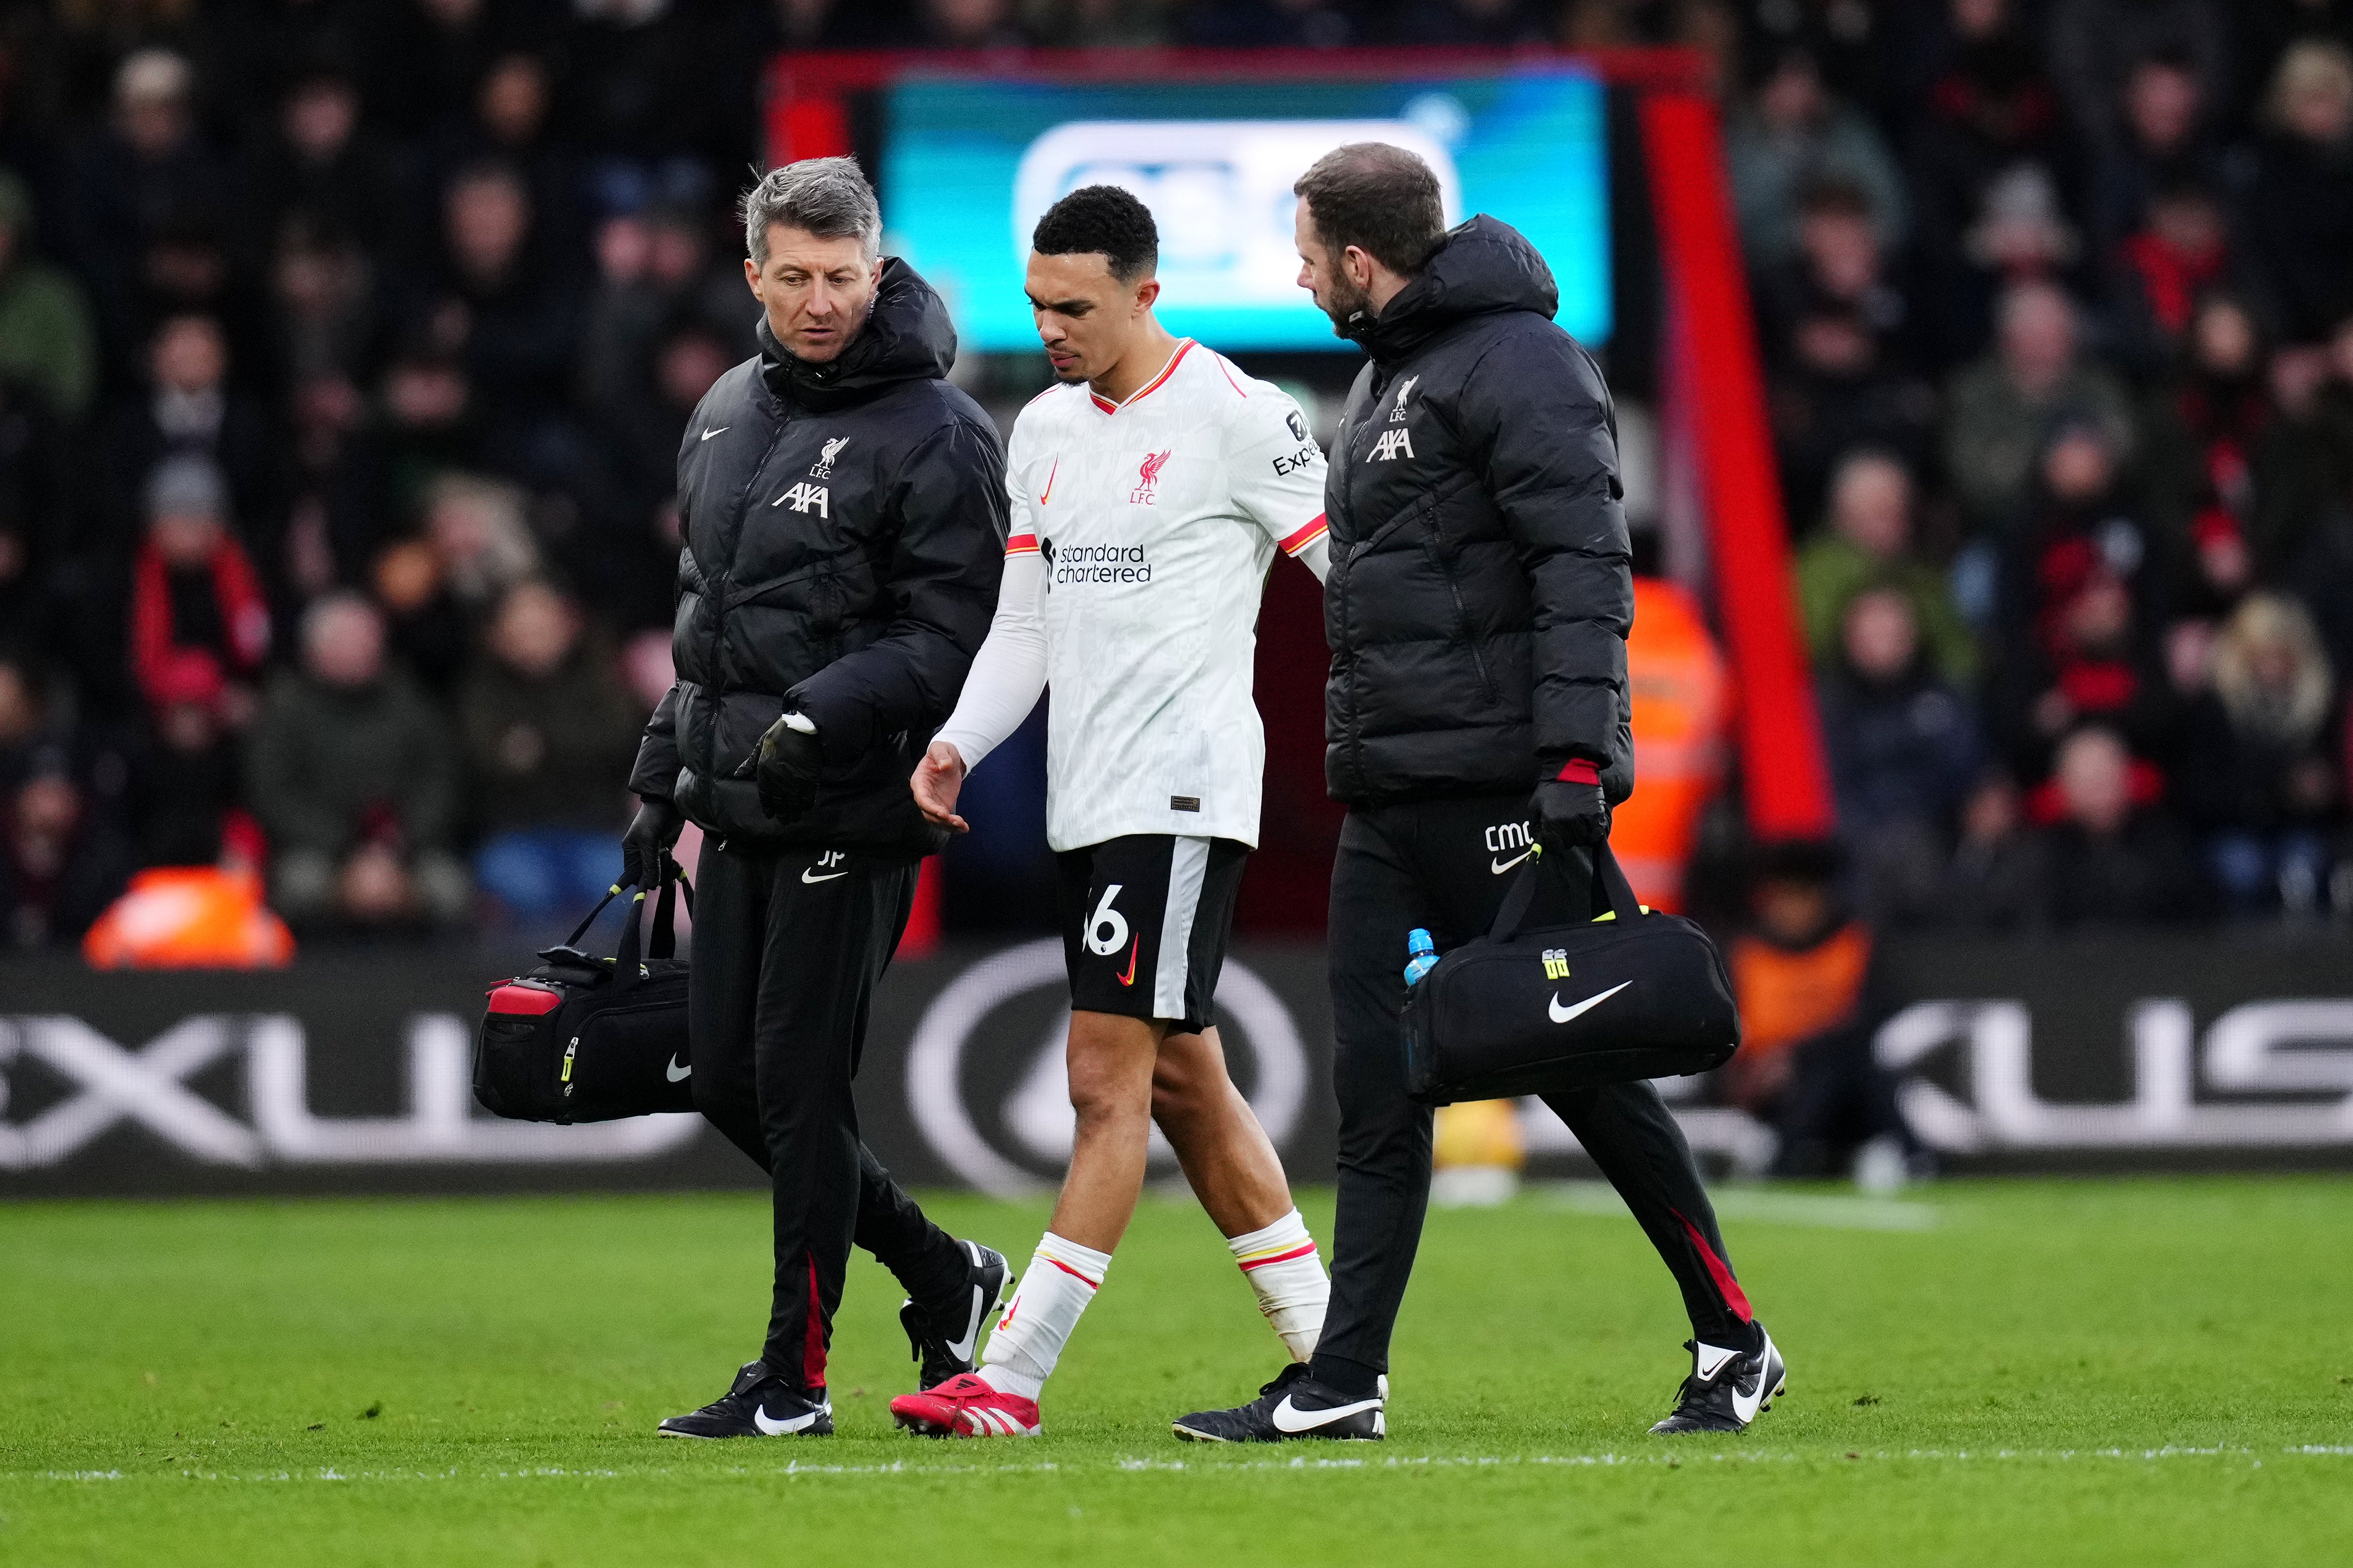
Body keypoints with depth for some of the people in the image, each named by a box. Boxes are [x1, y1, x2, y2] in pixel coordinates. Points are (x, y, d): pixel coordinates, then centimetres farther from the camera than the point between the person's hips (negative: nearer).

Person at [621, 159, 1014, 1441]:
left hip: (851, 817, -8)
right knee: (728, 1083, 10)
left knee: (799, 1087, -5)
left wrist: (824, 712, -27)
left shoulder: (935, 435, -10)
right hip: (740, 811, 8)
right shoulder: (727, 415, 14)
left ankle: (795, 1375, 4)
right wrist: (663, 781, 21)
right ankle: (943, 1279, 25)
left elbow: (954, 635, -14)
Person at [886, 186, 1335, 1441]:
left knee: (1107, 1080, -10)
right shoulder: (1044, 430, 15)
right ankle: (1331, 1354, 19)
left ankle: (1013, 1378, -11)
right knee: (1181, 1081, 11)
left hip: (1181, 794, -9)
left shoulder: (1231, 416, -9)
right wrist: (959, 743, 2)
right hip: (1086, 801, 9)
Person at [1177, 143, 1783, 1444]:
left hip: (1498, 789, -9)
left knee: (1581, 1066, -3)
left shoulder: (1516, 362, -11)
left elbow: (1585, 567, -18)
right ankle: (1342, 1385, 3)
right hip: (1389, 799, 9)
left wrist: (1576, 758, -26)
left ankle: (1733, 1343, 8)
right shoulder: (1389, 376, 20)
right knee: (1376, 1091, 4)